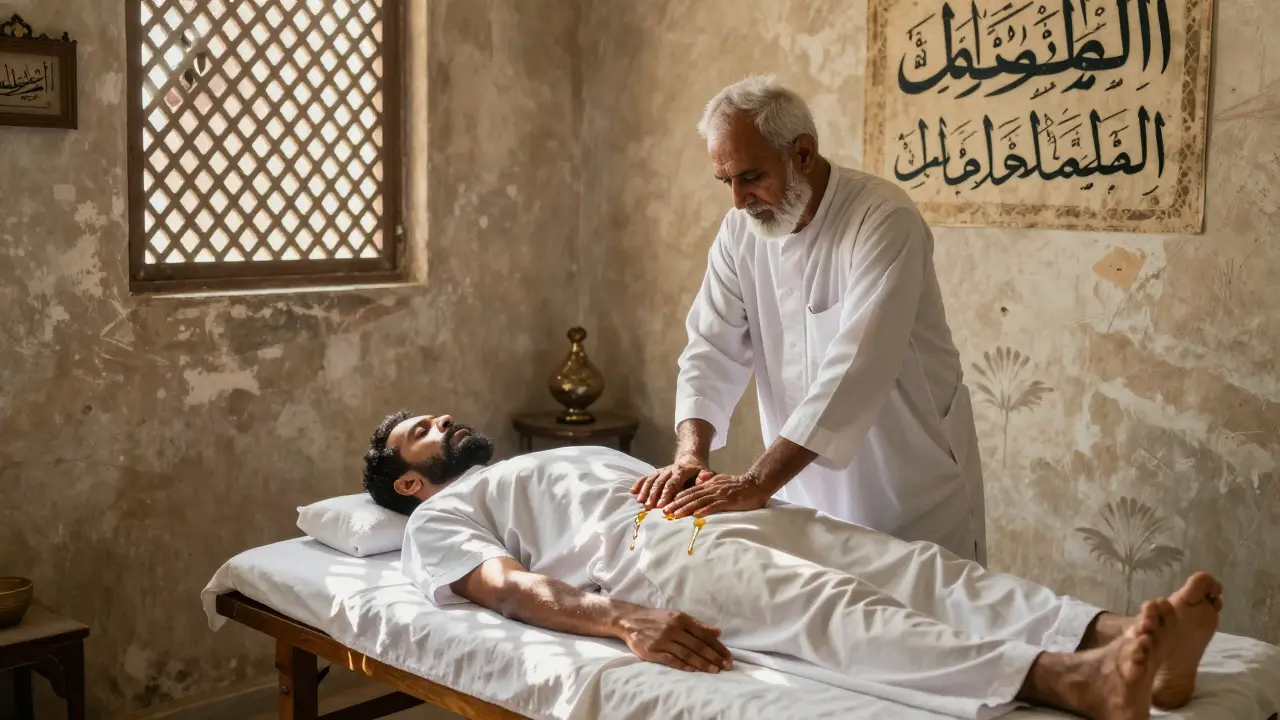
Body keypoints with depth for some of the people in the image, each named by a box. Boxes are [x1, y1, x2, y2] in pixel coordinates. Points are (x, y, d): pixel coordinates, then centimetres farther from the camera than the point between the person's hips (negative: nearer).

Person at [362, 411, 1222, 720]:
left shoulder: (573, 453, 41)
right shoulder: (441, 517, 17)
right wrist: (625, 620, -25)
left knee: (918, 568, -18)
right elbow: (509, 588, -5)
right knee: (830, 612, -33)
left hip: (734, 516, 8)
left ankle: (1112, 640, -37)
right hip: (648, 553, -8)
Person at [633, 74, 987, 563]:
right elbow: (711, 349, -4)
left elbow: (855, 368, -31)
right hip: (808, 495, 5)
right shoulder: (740, 232, -2)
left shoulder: (884, 220, -22)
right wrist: (691, 453, -22)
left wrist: (757, 483, -36)